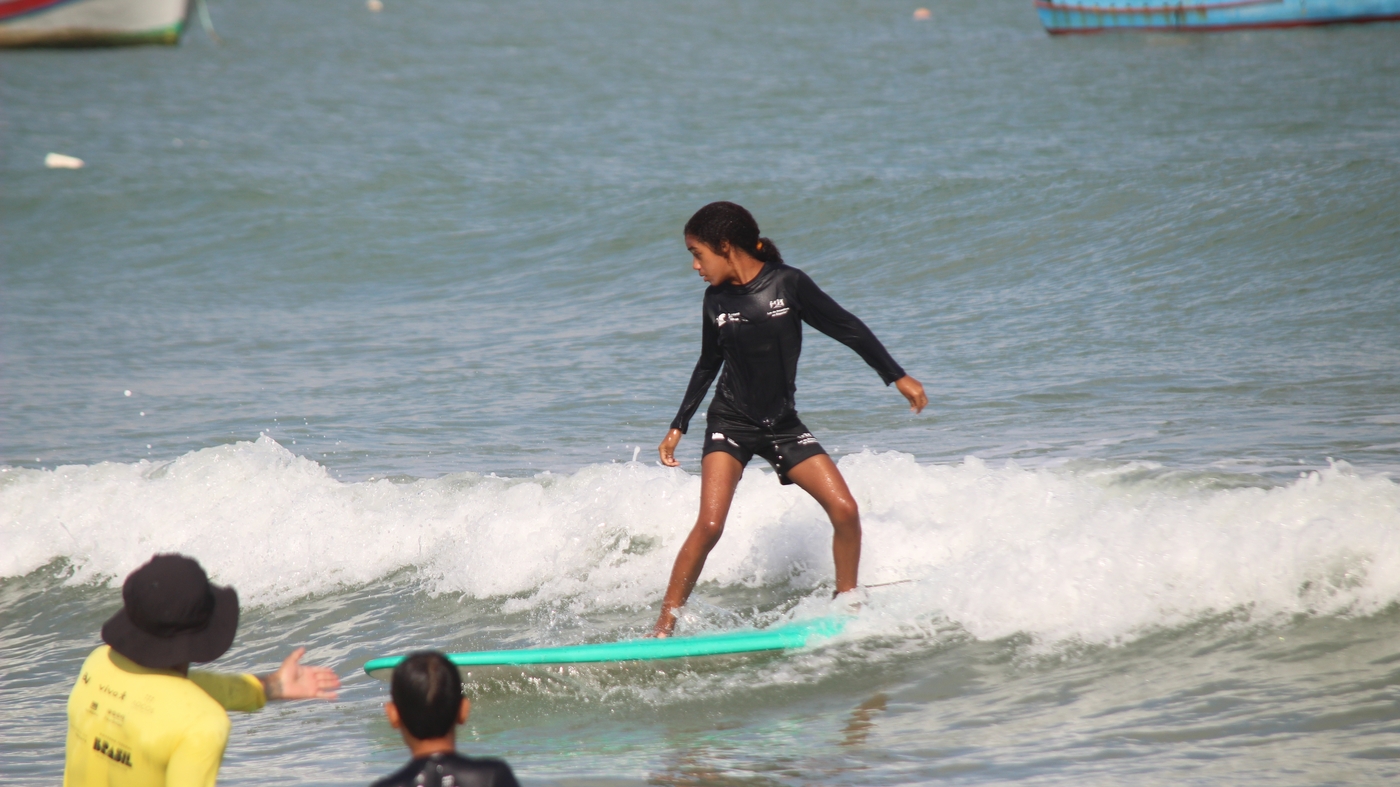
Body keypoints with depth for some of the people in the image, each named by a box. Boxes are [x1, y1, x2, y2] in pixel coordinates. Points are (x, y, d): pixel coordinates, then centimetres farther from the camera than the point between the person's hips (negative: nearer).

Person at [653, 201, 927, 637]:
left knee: (845, 509, -11)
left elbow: (848, 329, -3)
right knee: (709, 524, -17)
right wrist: (678, 426, 16)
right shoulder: (717, 299, -2)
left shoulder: (788, 283, -11)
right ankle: (663, 626, -12)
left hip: (783, 425, 0)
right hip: (731, 424, 0)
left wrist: (897, 377, -3)